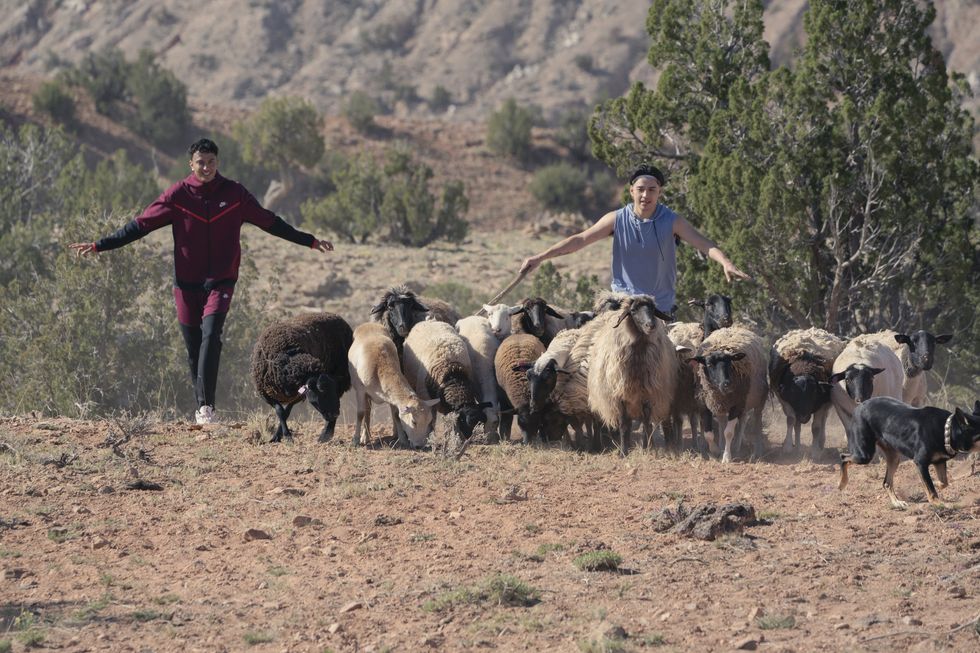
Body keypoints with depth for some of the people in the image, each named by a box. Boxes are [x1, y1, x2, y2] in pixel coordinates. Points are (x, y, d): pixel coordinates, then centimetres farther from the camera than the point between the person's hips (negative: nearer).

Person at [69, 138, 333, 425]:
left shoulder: (234, 194, 2)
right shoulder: (177, 195, -1)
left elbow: (270, 223, 11)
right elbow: (141, 225, 0)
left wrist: (309, 241, 13)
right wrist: (100, 245, -6)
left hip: (221, 282, -1)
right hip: (187, 283, 1)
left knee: (211, 334, -20)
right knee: (193, 346, 4)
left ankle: (206, 406, -25)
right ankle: (201, 409, 17)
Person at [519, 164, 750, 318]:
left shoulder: (672, 222, -6)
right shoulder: (617, 220, -2)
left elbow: (703, 244, -16)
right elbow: (580, 240, -2)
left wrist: (726, 263, -36)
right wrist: (540, 257, -8)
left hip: (661, 308, 0)